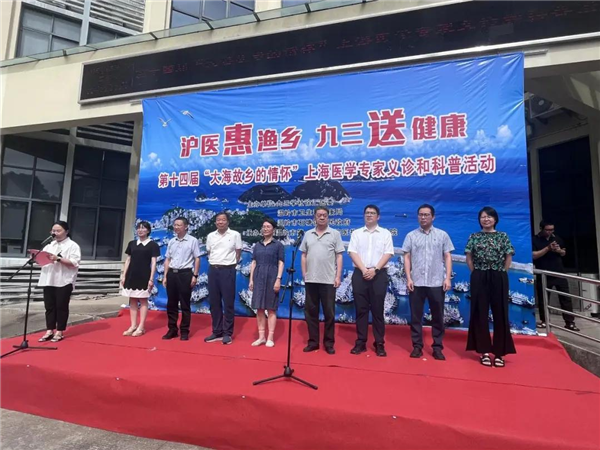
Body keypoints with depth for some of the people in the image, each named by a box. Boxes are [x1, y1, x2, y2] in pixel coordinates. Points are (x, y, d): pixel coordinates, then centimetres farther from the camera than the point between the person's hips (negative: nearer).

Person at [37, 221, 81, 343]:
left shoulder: (73, 246, -3)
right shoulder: (49, 245, 18)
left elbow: (74, 263, -13)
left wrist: (58, 259, -22)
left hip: (64, 281, -6)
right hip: (48, 280, 6)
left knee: (61, 307, 3)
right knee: (49, 306, 9)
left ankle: (59, 332, 13)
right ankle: (49, 331, 18)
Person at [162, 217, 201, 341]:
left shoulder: (192, 241, -3)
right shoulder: (171, 242, 12)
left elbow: (197, 259, -5)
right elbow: (167, 260, 15)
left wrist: (195, 276, -10)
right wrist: (165, 276, 10)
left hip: (185, 274, -5)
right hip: (172, 273, 5)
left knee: (184, 304, 3)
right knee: (171, 303, 10)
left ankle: (184, 331, 14)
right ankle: (172, 329, 22)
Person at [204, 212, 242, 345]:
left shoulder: (235, 235, -3)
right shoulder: (210, 236, 8)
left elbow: (238, 253, 4)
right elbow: (209, 252, 18)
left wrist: (231, 264, 7)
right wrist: (214, 263, 13)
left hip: (228, 270, -4)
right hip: (213, 270, 4)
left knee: (228, 302, 1)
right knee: (214, 302, 9)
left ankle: (227, 333, 11)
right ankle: (217, 332, 21)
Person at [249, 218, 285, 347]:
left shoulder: (278, 245, 2)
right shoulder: (257, 245, 13)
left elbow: (281, 263, -3)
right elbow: (253, 263, 11)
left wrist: (278, 279, -12)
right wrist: (251, 279, 5)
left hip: (271, 277, -4)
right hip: (258, 278, 4)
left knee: (271, 309, 1)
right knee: (259, 309, 5)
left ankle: (270, 338, 8)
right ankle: (261, 337, 15)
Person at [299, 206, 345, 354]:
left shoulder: (335, 234, 2)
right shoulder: (308, 234, 10)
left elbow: (339, 256, -1)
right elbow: (303, 256, 11)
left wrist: (338, 276, -7)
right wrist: (304, 274, 5)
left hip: (328, 280, -3)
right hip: (310, 280, 3)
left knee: (329, 312, 5)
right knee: (310, 311, 9)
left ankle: (329, 343, 18)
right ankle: (313, 341, 22)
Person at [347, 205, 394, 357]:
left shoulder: (385, 233, 8)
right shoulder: (356, 233, 10)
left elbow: (388, 254, -1)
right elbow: (353, 253, 1)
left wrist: (375, 269, -13)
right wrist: (364, 270, -12)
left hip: (379, 274, -1)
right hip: (360, 273, 1)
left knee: (377, 310, 3)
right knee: (361, 309, 5)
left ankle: (379, 344, 13)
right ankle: (360, 342, 13)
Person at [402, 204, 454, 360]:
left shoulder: (442, 235, 6)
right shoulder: (411, 235, 5)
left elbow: (448, 257, 5)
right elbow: (407, 257, 3)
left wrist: (448, 278, -4)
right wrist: (408, 278, -4)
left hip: (437, 282, 0)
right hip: (416, 282, 0)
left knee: (437, 316, 8)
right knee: (415, 316, 6)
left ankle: (437, 347, 20)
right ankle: (417, 346, 17)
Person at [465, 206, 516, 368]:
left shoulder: (503, 236, 5)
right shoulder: (474, 237, 5)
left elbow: (508, 258, 6)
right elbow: (469, 258, 6)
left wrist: (500, 273, 2)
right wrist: (477, 274, 2)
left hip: (499, 279, 0)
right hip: (479, 279, 0)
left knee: (500, 313, 3)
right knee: (480, 313, 2)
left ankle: (499, 352, 14)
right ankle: (484, 351, 12)